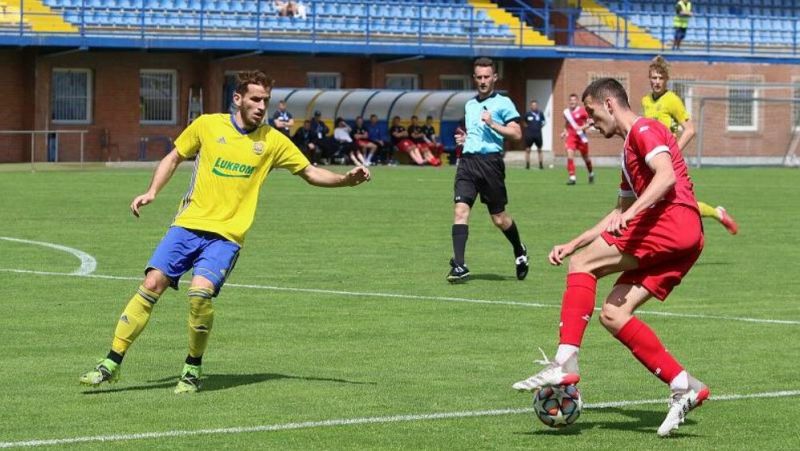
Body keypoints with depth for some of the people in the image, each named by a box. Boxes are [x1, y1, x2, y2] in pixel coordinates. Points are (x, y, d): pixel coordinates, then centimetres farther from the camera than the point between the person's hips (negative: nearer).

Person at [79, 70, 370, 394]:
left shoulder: (273, 141, 4)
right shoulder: (207, 125, 3)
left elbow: (311, 173, 11)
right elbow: (174, 158, 15)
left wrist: (346, 180, -5)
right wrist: (152, 192, 2)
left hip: (227, 235, -1)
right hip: (189, 224, 1)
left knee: (200, 292, -24)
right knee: (152, 284, -12)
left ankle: (193, 368, -3)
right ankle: (112, 363, -3)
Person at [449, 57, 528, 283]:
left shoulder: (503, 103, 2)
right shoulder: (469, 105, 21)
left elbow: (516, 133, -6)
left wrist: (492, 124, -17)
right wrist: (464, 138, 15)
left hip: (490, 160, -5)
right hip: (467, 160, 5)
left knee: (499, 218, 4)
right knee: (460, 209, -12)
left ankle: (520, 252, 31)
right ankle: (459, 266, -16)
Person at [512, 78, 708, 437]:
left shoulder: (644, 130, 1)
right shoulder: (629, 150, 31)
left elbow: (667, 176, -17)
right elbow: (620, 212, 37)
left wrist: (630, 213, -27)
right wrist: (574, 243, 33)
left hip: (674, 220, -9)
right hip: (681, 242, 9)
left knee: (583, 265, -11)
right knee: (612, 314, 1)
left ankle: (565, 363, -21)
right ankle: (683, 387, -4)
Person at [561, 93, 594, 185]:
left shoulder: (582, 111, -8)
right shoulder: (566, 112, 5)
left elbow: (589, 123, -5)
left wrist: (582, 127, -21)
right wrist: (564, 132, 8)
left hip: (581, 136, -2)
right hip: (570, 136, 2)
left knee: (585, 157, 12)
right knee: (570, 154, -18)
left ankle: (591, 173, 39)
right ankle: (572, 177, -16)